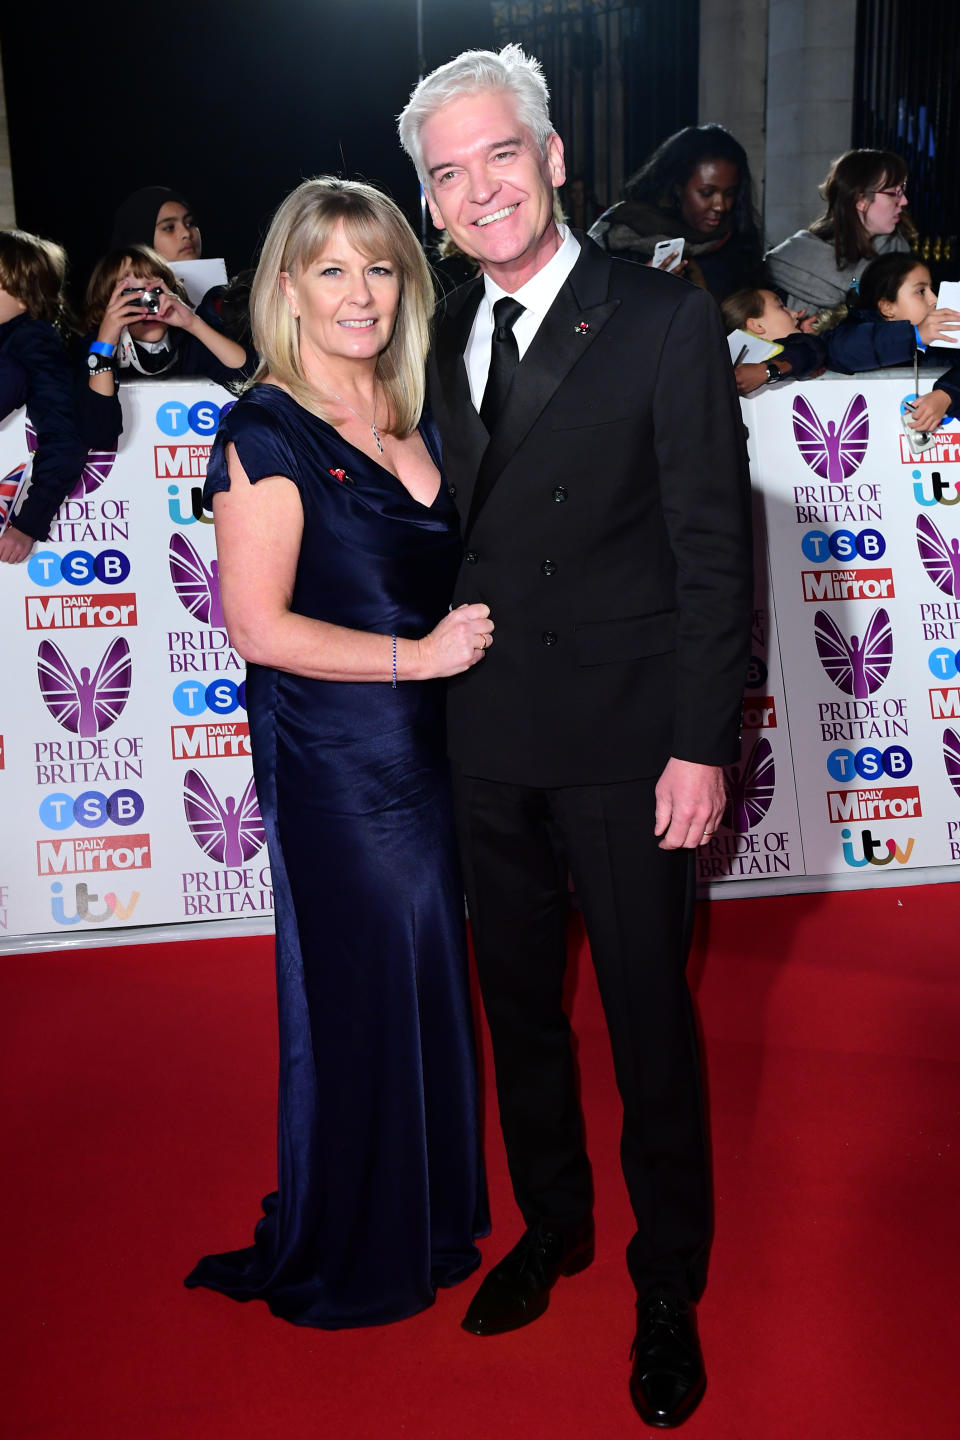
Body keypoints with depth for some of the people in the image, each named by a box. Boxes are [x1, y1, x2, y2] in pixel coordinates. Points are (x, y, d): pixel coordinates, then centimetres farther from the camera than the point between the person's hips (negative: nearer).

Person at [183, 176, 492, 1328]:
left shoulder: (412, 417, 11)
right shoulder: (267, 432, -12)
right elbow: (260, 627, -17)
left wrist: (478, 631, 5)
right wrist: (418, 654, -17)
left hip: (428, 745, 7)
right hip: (331, 756, -7)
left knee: (431, 976, 16)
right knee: (356, 991, 6)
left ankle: (429, 1217, 38)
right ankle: (345, 1259, 30)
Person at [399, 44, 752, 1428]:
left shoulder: (665, 320, -8)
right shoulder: (449, 336, 8)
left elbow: (715, 549, -10)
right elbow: (462, 529, 11)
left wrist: (703, 745, -13)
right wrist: (448, 675, 5)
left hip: (625, 743, -5)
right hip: (490, 739, 5)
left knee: (649, 1016, 8)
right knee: (519, 1001, 18)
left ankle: (669, 1277, 30)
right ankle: (553, 1223, 41)